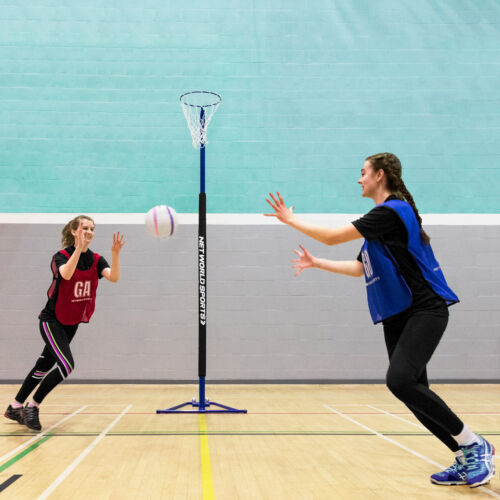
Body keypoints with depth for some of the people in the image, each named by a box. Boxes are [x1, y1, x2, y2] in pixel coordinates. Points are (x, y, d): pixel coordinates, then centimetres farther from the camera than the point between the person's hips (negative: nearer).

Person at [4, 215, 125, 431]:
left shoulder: (96, 259, -1)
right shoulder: (62, 256, -13)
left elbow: (113, 277, -20)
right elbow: (66, 274, -36)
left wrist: (115, 253, -36)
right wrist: (79, 249, -46)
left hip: (72, 323, 6)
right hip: (52, 321, -6)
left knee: (44, 366, 13)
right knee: (66, 365, -20)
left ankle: (15, 407, 29)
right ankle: (32, 407, -3)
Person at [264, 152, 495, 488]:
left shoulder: (392, 211, -12)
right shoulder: (384, 216, 18)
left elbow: (332, 237, -14)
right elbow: (360, 268, 26)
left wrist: (291, 219, -2)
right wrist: (316, 263, 25)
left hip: (424, 311, -10)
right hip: (397, 316, 10)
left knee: (400, 380, -25)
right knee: (412, 391, 4)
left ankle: (475, 445, -10)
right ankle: (467, 460, 14)